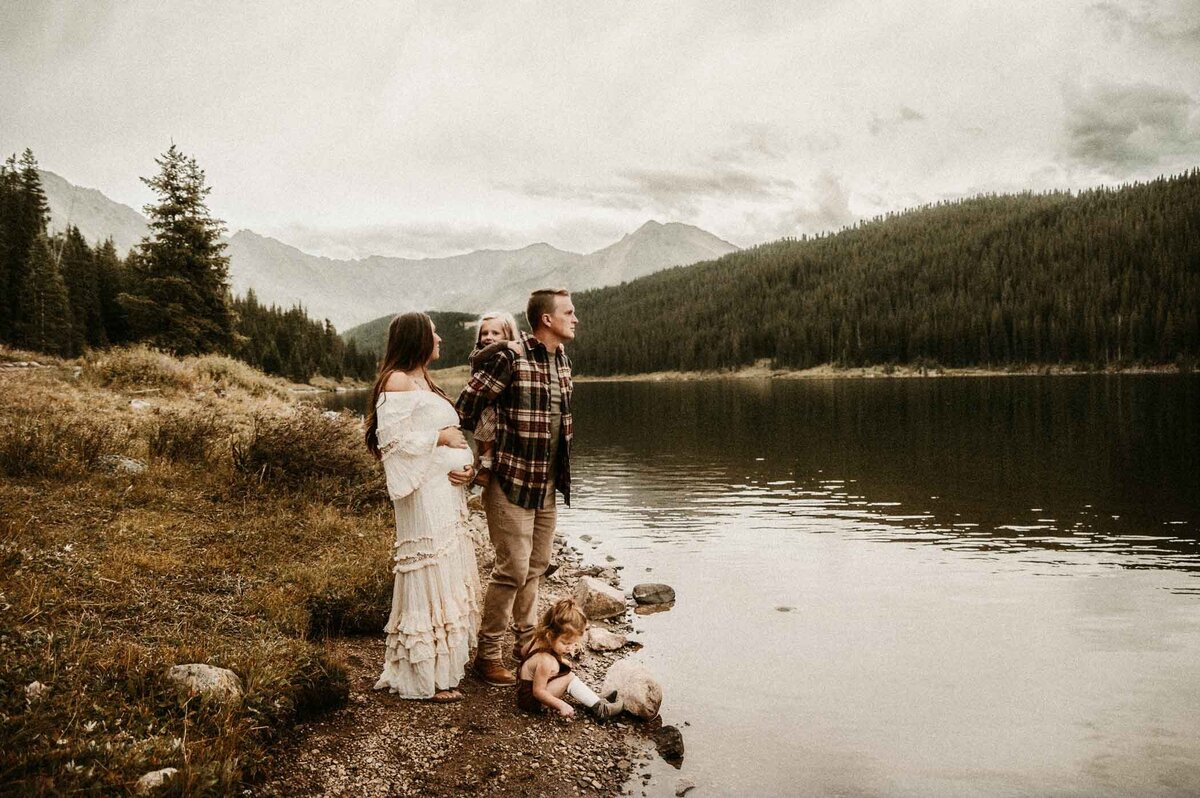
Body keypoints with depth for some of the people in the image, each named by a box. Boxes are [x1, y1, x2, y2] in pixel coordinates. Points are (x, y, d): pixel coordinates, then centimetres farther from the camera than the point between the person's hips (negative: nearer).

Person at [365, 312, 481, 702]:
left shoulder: (424, 382, 18)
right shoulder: (397, 382, -10)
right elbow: (393, 438, -18)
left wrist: (464, 463, 3)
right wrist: (440, 437, -13)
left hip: (447, 491, 10)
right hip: (424, 494, -10)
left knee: (449, 577, 14)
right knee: (427, 581, -4)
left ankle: (445, 662, 24)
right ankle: (425, 677, 6)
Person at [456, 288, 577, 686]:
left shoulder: (563, 360, 9)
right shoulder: (510, 357, -16)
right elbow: (466, 406, -13)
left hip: (548, 484, 8)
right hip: (512, 480, -8)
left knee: (536, 567, 16)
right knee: (513, 569, -5)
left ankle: (527, 640, 32)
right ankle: (488, 653, 9)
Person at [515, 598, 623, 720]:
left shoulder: (539, 640, -4)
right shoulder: (545, 661, -33)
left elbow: (524, 651, 18)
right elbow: (538, 692, -29)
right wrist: (561, 705, -27)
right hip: (532, 700, -11)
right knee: (569, 678, -19)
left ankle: (599, 701, 9)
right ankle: (600, 709, -13)